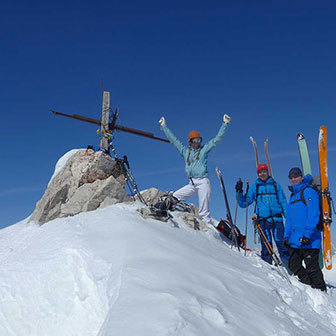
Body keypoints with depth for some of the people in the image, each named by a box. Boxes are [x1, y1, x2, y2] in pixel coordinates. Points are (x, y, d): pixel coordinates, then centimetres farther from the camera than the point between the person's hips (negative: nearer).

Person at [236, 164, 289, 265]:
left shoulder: (275, 185, 14)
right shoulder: (254, 187, 15)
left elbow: (283, 203, 14)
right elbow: (244, 203, 15)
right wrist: (239, 192, 1)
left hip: (277, 219, 0)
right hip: (263, 220, 1)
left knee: (282, 244, -9)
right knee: (266, 246, -3)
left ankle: (288, 265, -5)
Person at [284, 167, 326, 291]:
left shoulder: (308, 192, -6)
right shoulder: (293, 195, 19)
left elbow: (313, 215, -15)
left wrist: (307, 234, -21)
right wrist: (287, 235, 13)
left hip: (308, 239, -8)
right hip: (294, 239, 8)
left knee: (312, 268, -3)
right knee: (294, 266, 9)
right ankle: (310, 287, 22)